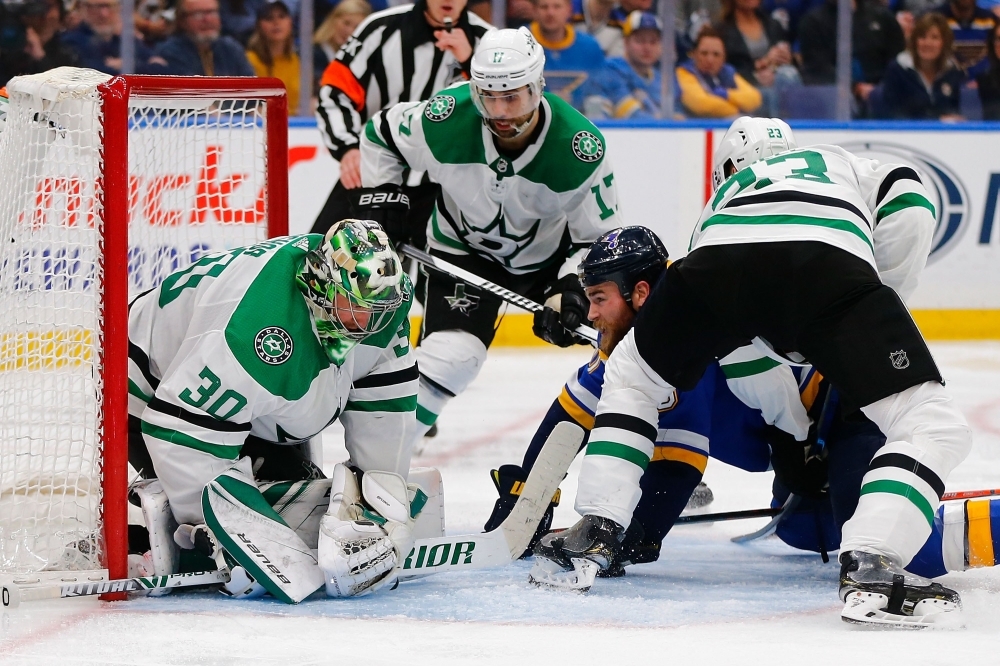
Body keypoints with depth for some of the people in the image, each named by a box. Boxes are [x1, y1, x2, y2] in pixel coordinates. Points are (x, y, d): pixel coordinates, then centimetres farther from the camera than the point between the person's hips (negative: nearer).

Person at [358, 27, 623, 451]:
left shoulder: (581, 148, -29)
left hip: (549, 255, 2)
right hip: (464, 250, -2)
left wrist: (572, 288, -35)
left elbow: (600, 235, -20)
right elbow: (380, 134, -5)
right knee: (448, 354, -21)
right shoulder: (444, 120, -28)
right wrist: (383, 201, -9)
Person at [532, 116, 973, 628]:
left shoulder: (723, 195, 46)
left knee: (630, 377, 32)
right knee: (933, 426, 2)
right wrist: (885, 298, 29)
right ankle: (868, 570, -17)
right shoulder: (844, 164, 42)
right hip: (831, 265, -3)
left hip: (718, 260, 3)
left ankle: (595, 533, 25)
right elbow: (909, 207, 17)